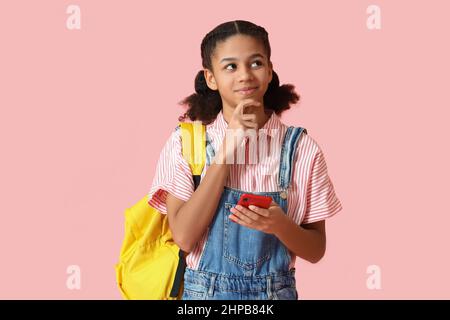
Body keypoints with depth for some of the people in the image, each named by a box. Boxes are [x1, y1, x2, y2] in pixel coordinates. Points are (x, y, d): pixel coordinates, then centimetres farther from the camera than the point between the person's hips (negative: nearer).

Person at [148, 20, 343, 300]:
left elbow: (316, 251, -4)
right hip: (205, 291, 0)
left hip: (277, 291, 1)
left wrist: (279, 225, -23)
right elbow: (184, 237, -17)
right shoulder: (184, 141, -8)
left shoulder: (301, 147, -8)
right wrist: (226, 151, -20)